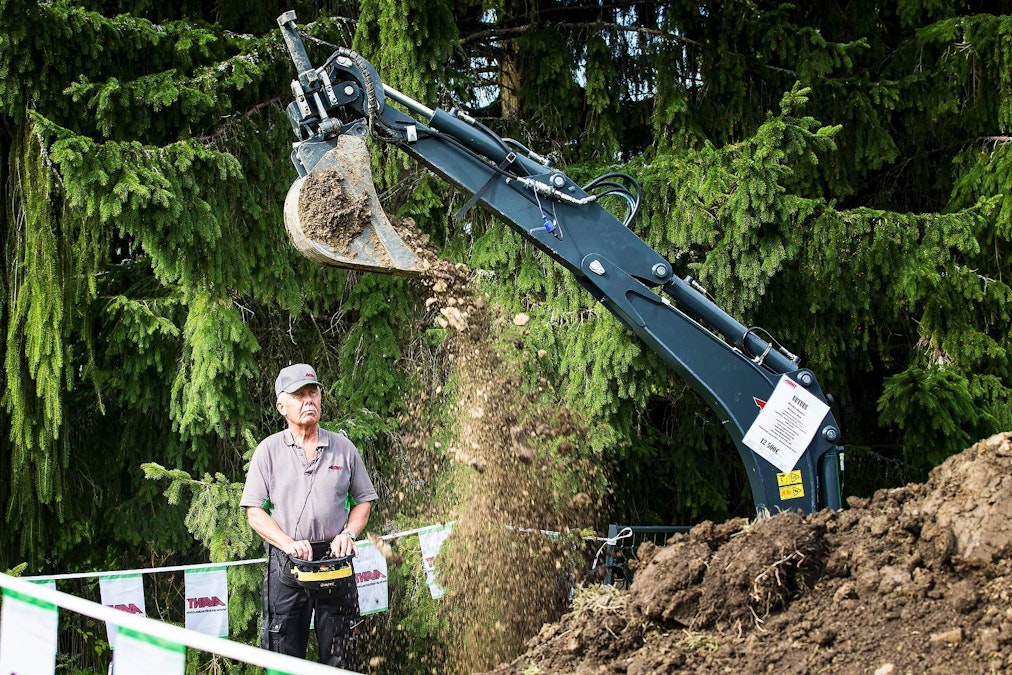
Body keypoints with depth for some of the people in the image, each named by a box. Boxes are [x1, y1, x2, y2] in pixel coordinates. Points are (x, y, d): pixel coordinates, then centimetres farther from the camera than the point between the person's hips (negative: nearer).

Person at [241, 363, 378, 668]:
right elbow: (255, 512, 2)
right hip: (286, 563, -1)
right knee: (284, 656, -1)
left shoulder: (343, 447, 9)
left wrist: (348, 533, -4)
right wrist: (289, 543, -13)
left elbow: (363, 500, 15)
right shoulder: (269, 450, 4)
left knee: (339, 656, 3)